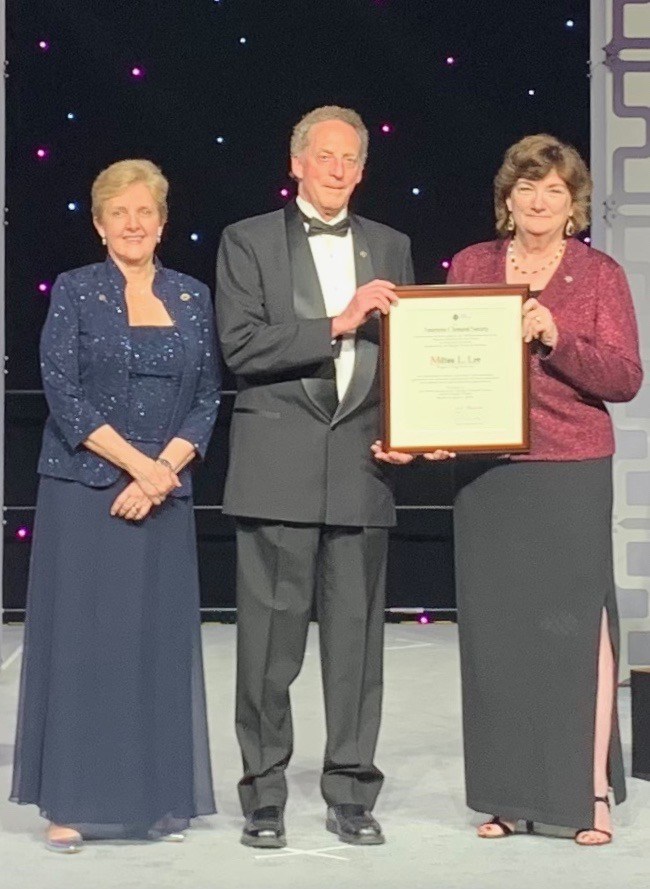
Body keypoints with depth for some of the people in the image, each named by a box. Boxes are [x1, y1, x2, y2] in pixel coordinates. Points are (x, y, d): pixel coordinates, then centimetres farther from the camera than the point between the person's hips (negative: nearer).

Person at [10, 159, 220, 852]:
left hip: (164, 496, 3)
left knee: (161, 642, 5)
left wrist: (163, 473, -9)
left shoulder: (193, 298, 9)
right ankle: (70, 803, 6)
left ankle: (159, 800, 14)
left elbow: (206, 400, 5)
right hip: (82, 492, -3)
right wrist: (136, 462, -14)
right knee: (80, 638, -1)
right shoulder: (74, 292, 0)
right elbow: (63, 392, -8)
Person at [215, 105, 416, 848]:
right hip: (277, 466, -3)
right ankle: (264, 795, 9)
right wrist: (338, 324, -15)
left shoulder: (390, 247, 15)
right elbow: (241, 346, -8)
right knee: (270, 636, -1)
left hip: (363, 462, 3)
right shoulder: (248, 242, 4)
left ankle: (351, 793, 13)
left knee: (357, 634, 5)